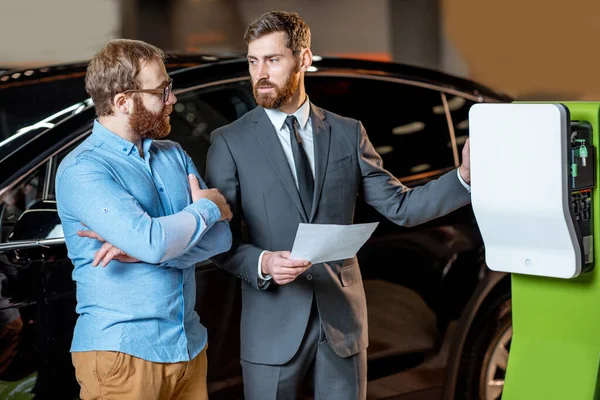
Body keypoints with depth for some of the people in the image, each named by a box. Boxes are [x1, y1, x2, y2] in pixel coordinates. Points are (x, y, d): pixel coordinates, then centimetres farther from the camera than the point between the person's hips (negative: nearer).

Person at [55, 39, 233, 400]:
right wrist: (206, 207, -8)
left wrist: (144, 247, -16)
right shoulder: (82, 170, -13)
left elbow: (221, 235, -2)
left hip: (189, 344, 6)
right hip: (121, 352, -6)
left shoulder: (175, 155, 9)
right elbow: (152, 241, -25)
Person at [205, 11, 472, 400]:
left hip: (342, 317, 2)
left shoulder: (348, 133, 5)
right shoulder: (230, 142, -2)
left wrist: (465, 176, -9)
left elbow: (400, 206, 3)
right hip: (274, 324, -2)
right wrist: (263, 262, -21)